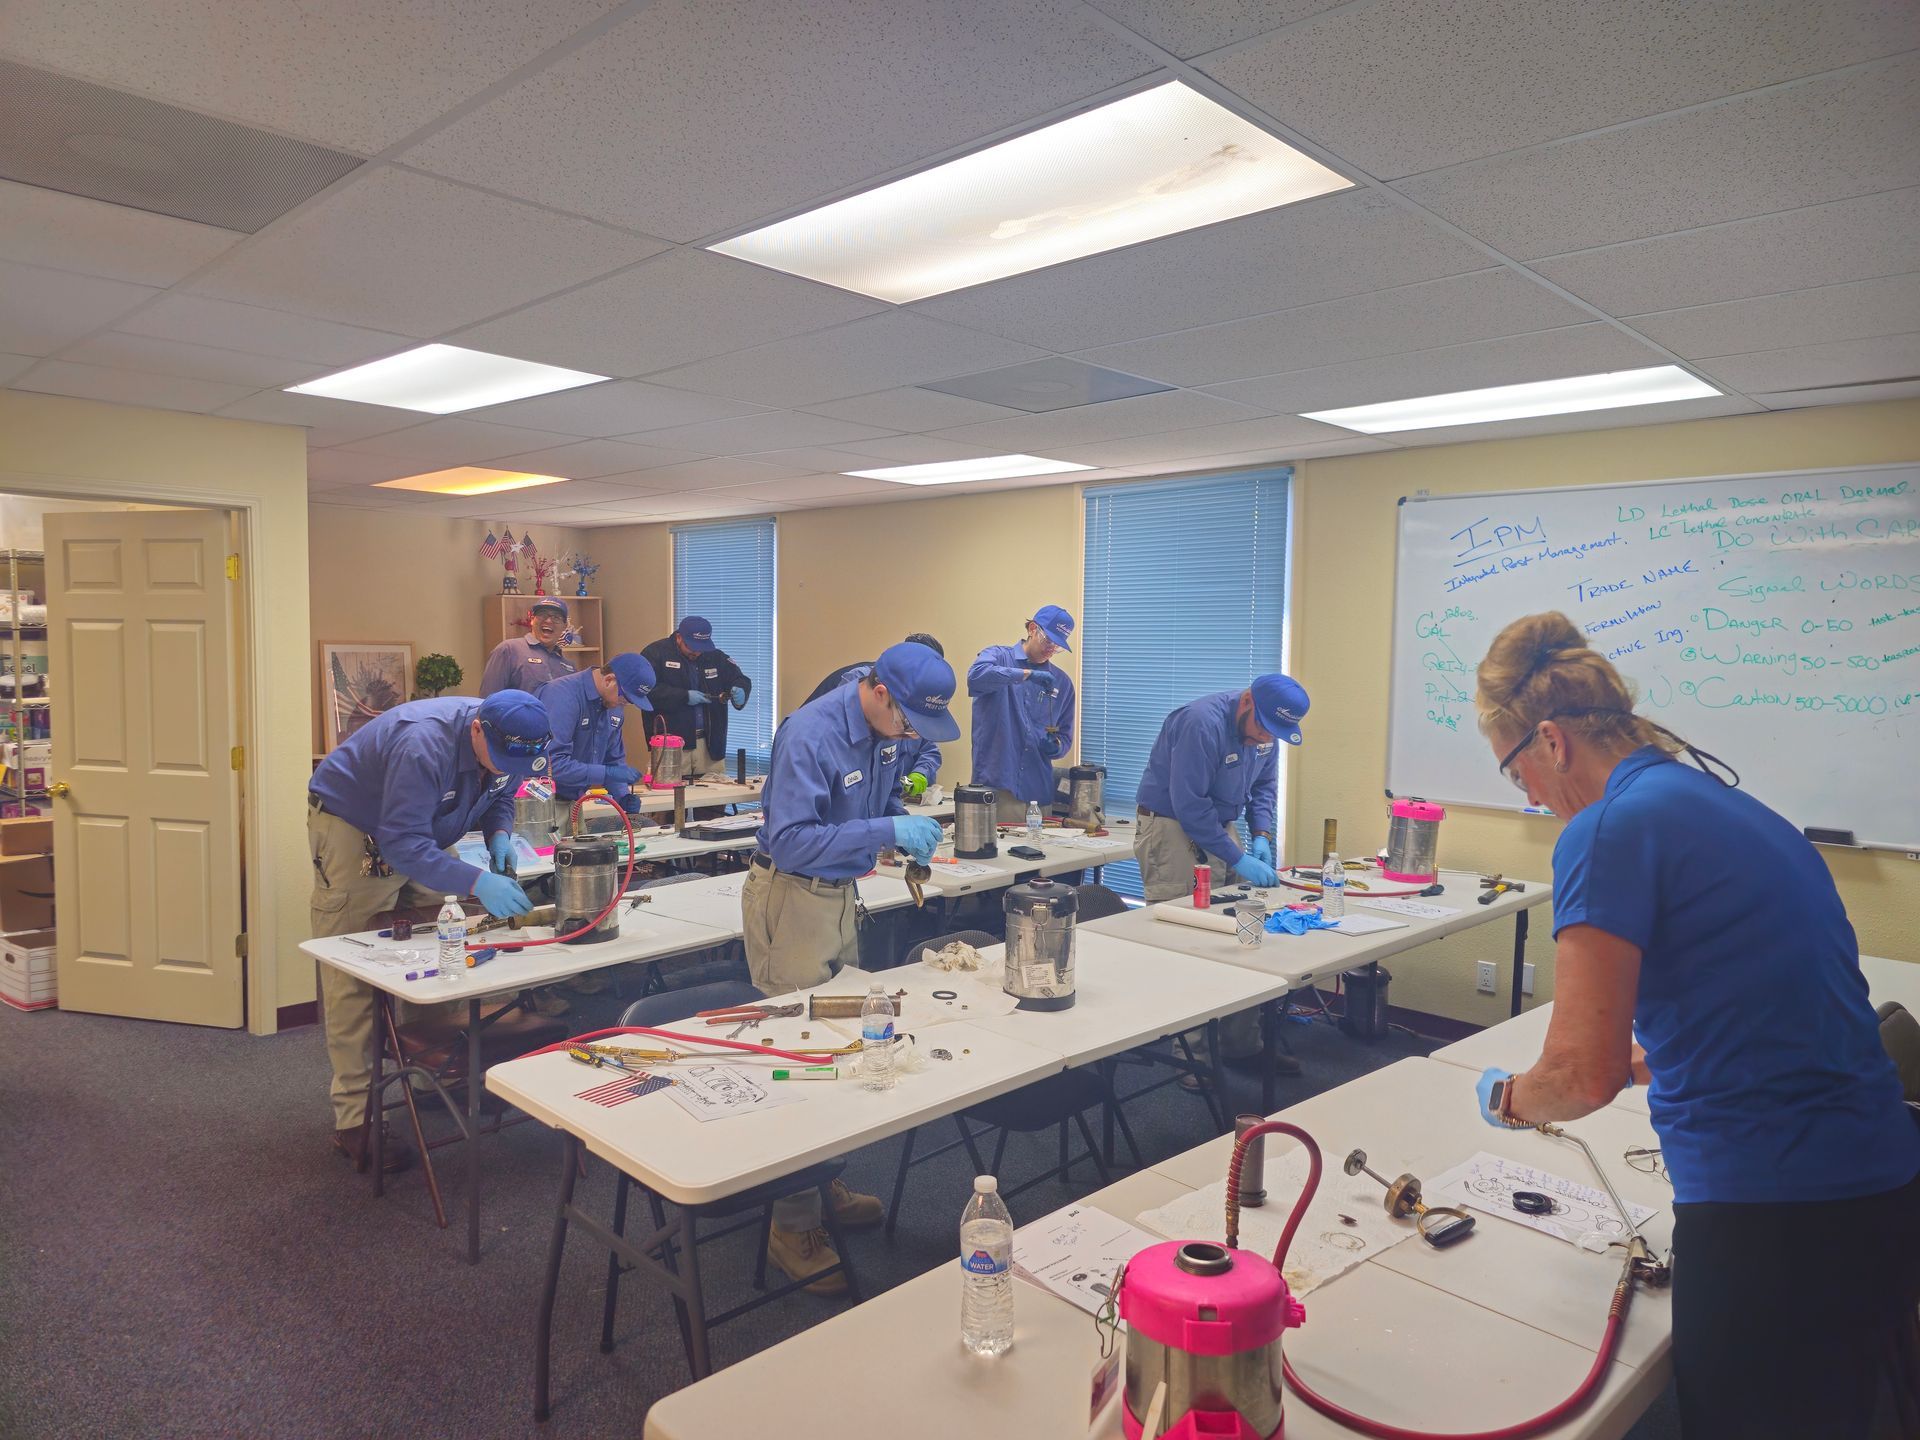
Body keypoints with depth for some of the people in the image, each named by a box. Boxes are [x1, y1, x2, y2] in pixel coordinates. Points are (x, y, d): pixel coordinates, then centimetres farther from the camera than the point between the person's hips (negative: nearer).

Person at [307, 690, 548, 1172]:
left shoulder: (508, 746, -16)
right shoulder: (425, 745, -39)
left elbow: (499, 798, 4)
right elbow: (402, 845, -40)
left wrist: (499, 836, -19)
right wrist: (477, 883, -49)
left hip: (421, 831, 7)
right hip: (355, 829, -7)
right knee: (354, 982, -7)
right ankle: (354, 1120, -2)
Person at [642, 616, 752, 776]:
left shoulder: (715, 656, 13)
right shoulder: (656, 653, -3)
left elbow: (741, 679, 15)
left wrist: (740, 690, -10)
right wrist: (684, 696, -17)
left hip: (710, 741, 4)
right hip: (671, 743, -4)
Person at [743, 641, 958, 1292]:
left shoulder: (885, 729, 0)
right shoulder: (811, 736, -25)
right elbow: (789, 841, -29)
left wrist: (907, 827, -6)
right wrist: (887, 831, -33)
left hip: (839, 894, 8)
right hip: (791, 897, -8)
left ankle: (822, 1182, 32)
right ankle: (794, 1226, 9)